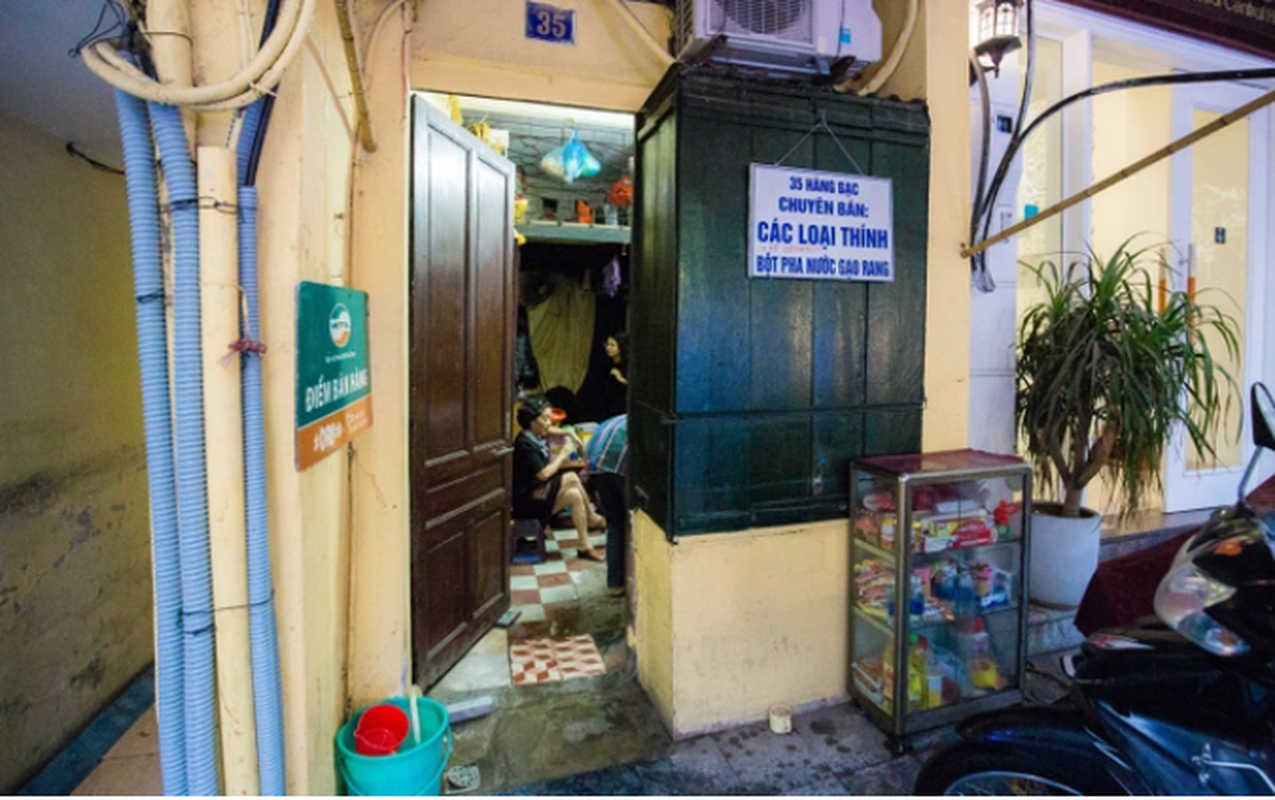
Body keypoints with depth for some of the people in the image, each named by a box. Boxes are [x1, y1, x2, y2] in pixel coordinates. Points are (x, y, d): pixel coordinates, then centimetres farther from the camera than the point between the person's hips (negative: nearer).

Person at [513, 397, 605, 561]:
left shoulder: (538, 439, 8)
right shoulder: (524, 445, -19)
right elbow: (543, 474, -23)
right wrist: (562, 455, -13)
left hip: (540, 493, 9)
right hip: (526, 500, -9)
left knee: (575, 495, -9)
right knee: (572, 478, -22)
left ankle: (585, 546, -1)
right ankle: (592, 518, -6)